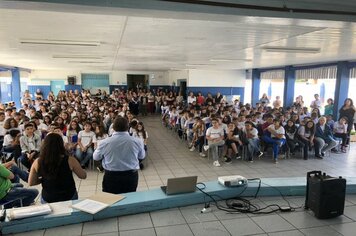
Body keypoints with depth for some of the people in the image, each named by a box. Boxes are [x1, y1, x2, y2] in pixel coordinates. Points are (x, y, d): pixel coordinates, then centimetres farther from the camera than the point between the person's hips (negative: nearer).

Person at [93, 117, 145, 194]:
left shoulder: (104, 142, -12)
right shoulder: (137, 141, -11)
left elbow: (96, 157, 7)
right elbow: (142, 156, 9)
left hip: (111, 176, -1)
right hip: (131, 176, 1)